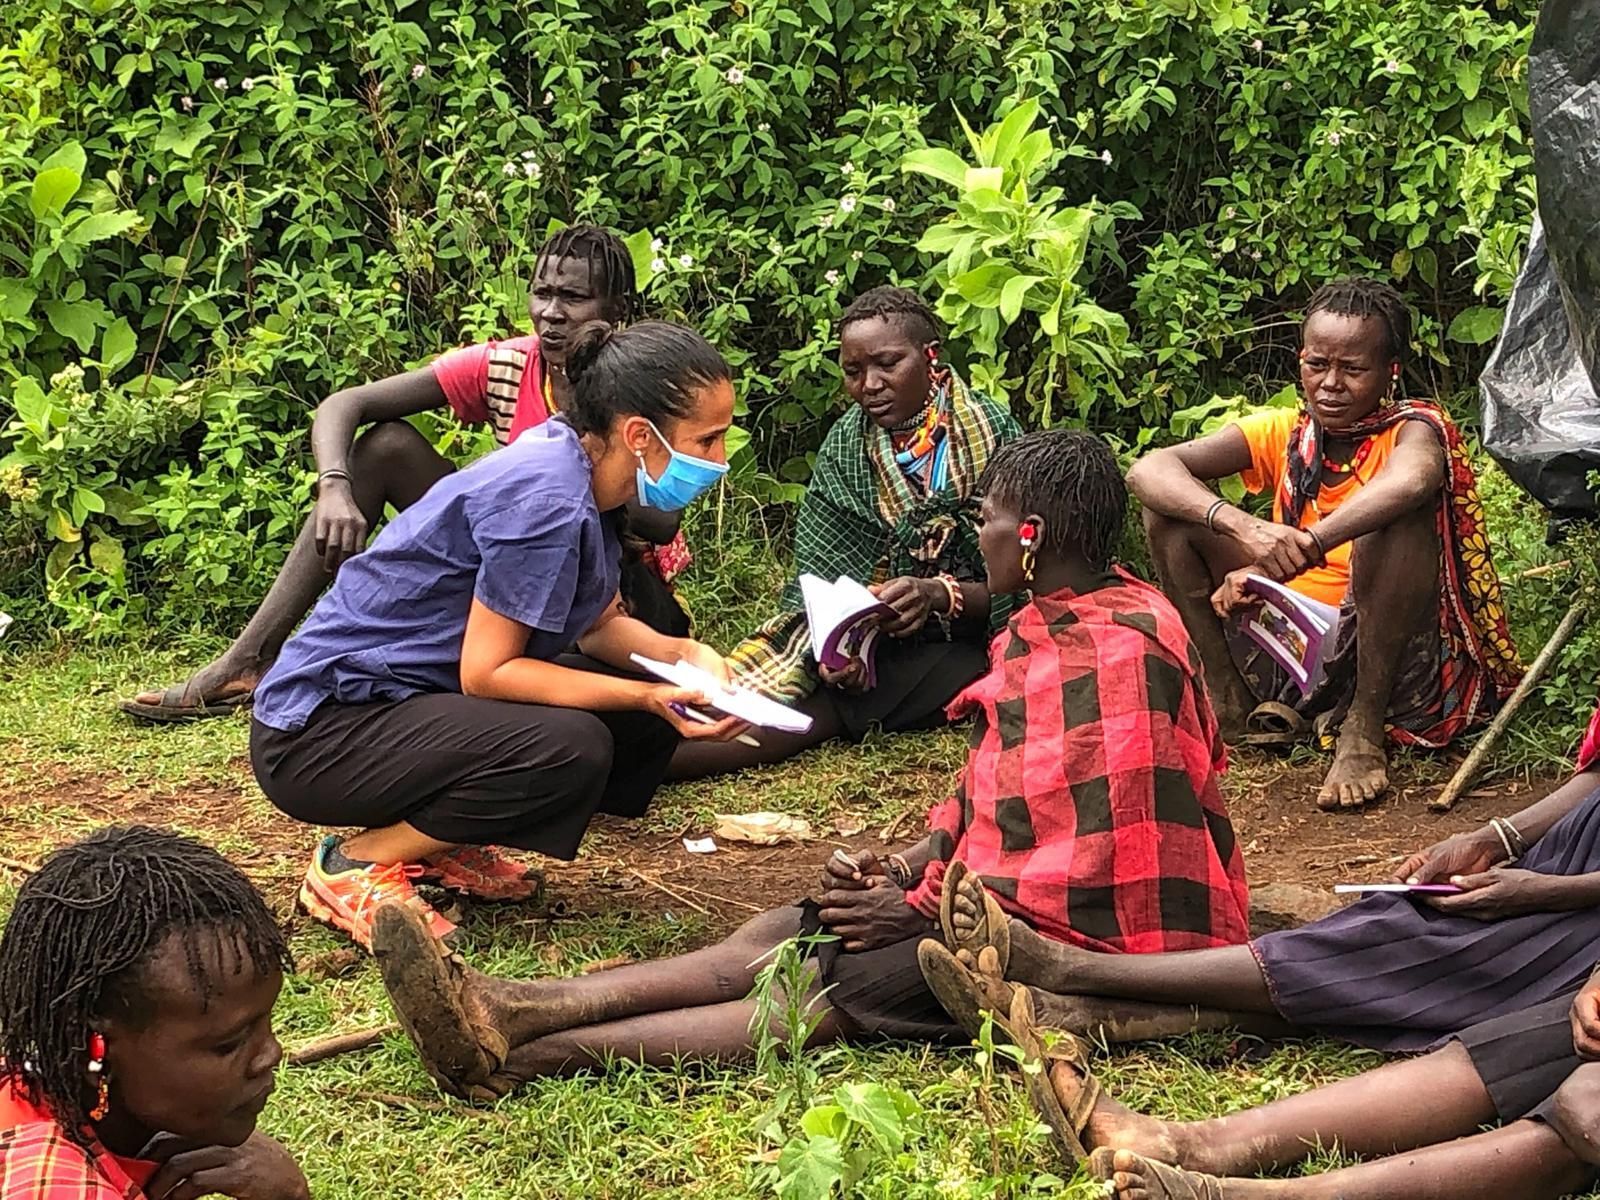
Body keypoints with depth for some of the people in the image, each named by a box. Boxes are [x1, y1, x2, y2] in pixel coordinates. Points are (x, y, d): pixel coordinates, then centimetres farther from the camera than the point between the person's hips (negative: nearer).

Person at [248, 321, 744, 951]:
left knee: (645, 721, 1)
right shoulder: (545, 497, -25)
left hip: (408, 697, 9)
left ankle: (437, 842, 10)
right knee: (571, 750, -30)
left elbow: (601, 626, 12)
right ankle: (354, 865, -11)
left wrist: (681, 654, -8)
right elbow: (484, 672, -23)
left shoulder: (571, 465, 3)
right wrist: (648, 696, -25)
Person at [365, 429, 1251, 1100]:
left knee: (836, 991, -23)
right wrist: (905, 868, 0)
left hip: (1079, 937, -10)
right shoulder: (1048, 630, 12)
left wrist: (920, 913, -17)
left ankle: (525, 1055, -35)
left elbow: (1096, 867, -24)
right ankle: (517, 1015, -23)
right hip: (1007, 892, 10)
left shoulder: (1117, 656, -20)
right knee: (783, 936, -8)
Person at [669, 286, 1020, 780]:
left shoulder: (991, 434, -5)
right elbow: (818, 574, -1)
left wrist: (940, 596, -27)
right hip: (864, 639, 5)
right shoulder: (846, 442, 6)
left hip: (962, 641, -5)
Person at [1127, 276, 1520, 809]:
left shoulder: (1413, 429, -10)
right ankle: (1230, 700, 0)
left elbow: (1409, 481, -39)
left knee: (1400, 517, -31)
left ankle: (1364, 729, -19)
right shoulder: (1280, 433, 2)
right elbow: (1147, 470, -13)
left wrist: (1283, 560, -46)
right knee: (1169, 504, -5)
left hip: (1382, 659, -4)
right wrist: (1242, 526, -33)